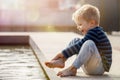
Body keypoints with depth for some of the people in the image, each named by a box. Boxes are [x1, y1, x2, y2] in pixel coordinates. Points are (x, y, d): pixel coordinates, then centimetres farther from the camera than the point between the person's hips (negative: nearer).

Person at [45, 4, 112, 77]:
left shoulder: (95, 32, -17)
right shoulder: (93, 32, 14)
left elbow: (79, 46, -22)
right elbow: (79, 44, 23)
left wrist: (63, 53, -16)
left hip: (100, 67, -10)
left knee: (88, 44, -35)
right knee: (75, 40, 11)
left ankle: (72, 69, -32)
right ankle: (61, 61, -6)